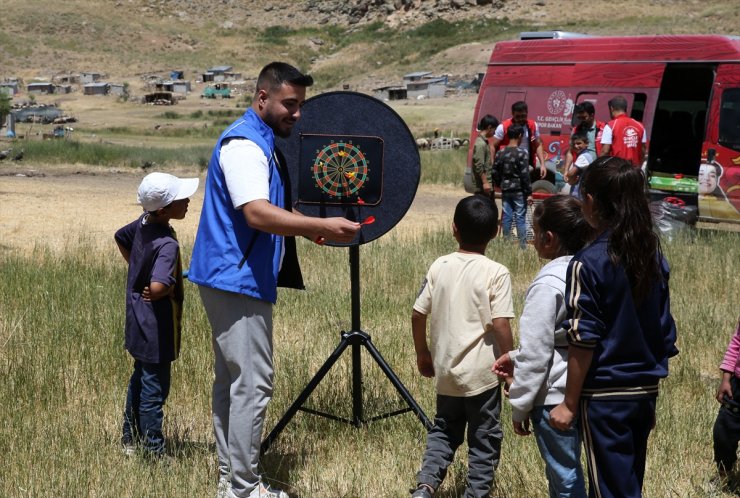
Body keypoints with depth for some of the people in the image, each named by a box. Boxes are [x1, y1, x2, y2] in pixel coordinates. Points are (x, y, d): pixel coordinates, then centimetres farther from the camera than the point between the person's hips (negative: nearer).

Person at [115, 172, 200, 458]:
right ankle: (154, 452, 14)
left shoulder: (143, 223, -2)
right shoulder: (167, 244, -28)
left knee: (139, 379, 23)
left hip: (138, 322, 9)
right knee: (154, 389, 3)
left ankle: (130, 440, 37)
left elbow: (121, 237, 20)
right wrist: (168, 290, -19)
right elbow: (158, 287, -42)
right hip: (157, 329, -9)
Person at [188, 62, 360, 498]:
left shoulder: (263, 143, 16)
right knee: (253, 383, -7)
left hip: (236, 280, 11)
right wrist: (322, 227, -33)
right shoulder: (243, 143, -17)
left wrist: (309, 228, 12)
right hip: (237, 280, -11)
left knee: (233, 380, 14)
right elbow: (257, 214, -29)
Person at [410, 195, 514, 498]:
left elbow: (417, 315, 1)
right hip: (482, 373, -4)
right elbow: (501, 325, -18)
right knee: (484, 440, 12)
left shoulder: (439, 267, -2)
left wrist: (422, 354, 16)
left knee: (444, 430, 21)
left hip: (446, 370, 4)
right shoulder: (497, 273, -13)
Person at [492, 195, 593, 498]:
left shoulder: (548, 283, -18)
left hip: (556, 396, -8)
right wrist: (516, 358, 15)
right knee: (569, 471, 18)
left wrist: (519, 407, -6)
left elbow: (536, 353, -16)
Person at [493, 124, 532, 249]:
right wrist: (529, 193, -9)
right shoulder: (521, 153, -12)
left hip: (505, 191, 5)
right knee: (520, 217, -1)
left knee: (506, 217, 9)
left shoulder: (500, 153, 3)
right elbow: (525, 175, -13)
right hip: (519, 191, -5)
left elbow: (495, 173, 7)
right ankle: (523, 245, 0)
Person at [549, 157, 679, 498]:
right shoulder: (654, 257, 2)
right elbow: (665, 333, 8)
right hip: (646, 392, 6)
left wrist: (569, 404, -8)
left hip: (606, 395, -6)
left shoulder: (588, 263, -16)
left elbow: (584, 342, -16)